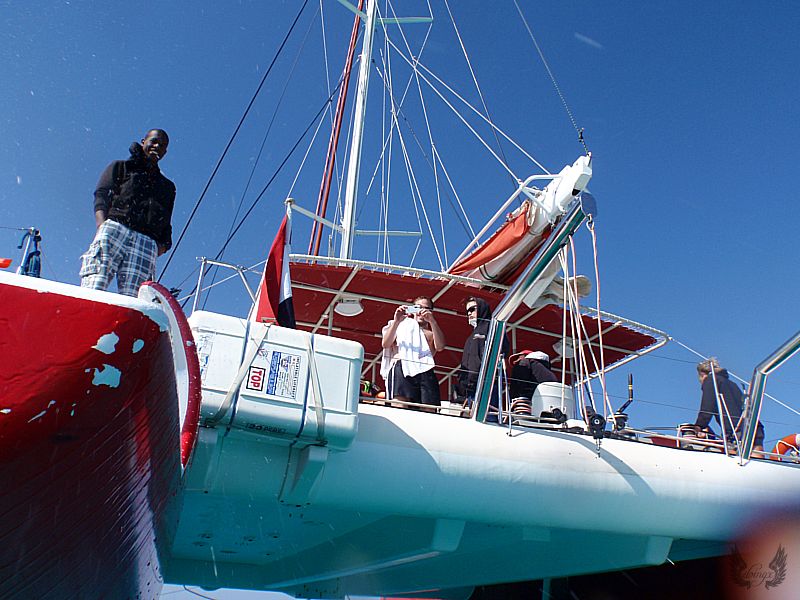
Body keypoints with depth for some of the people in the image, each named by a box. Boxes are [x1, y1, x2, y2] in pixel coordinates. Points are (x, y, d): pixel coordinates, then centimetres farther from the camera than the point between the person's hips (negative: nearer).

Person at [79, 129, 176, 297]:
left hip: (147, 244, 2)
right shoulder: (121, 167, 27)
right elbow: (101, 195, 10)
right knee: (93, 291, -24)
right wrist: (103, 226, -10)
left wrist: (162, 246, 1)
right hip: (113, 230, -1)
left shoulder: (168, 186, 34)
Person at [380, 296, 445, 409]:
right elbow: (385, 344, 11)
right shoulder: (402, 325, 27)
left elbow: (440, 347, 6)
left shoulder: (433, 333, 30)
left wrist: (432, 322, -5)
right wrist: (396, 321, 0)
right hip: (402, 368, -2)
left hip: (425, 371, 2)